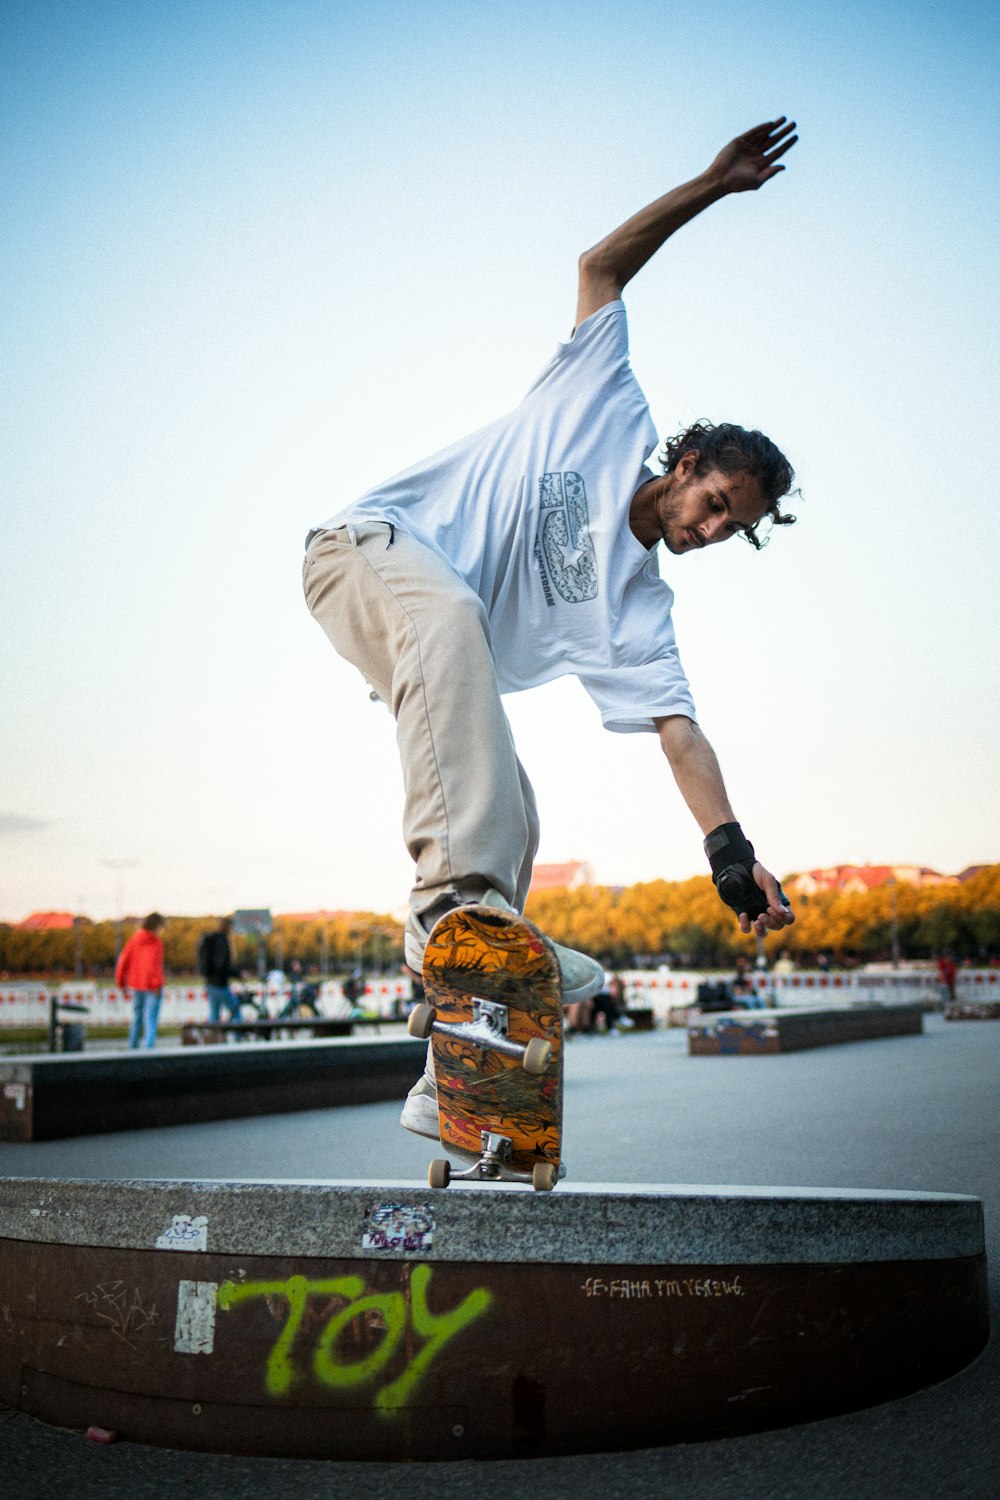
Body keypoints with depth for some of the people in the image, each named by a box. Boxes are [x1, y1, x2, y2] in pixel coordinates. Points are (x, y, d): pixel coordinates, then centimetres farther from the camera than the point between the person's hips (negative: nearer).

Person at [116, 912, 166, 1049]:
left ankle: (133, 1045, 25)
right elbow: (154, 963, -21)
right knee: (151, 1017, -4)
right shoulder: (156, 941, -11)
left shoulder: (134, 939, 5)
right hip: (151, 985, -6)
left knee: (137, 1016, 19)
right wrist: (156, 984, -18)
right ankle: (149, 1045, -14)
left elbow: (123, 960, 5)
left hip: (135, 985, 6)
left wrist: (121, 981, 12)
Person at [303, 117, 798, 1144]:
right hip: (371, 546, -5)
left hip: (447, 652, 5)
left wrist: (729, 849, -17)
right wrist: (712, 186, 1)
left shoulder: (637, 606, 6)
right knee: (452, 616, -40)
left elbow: (679, 730, -3)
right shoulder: (610, 409, 4)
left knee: (512, 820, -11)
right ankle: (455, 896, -52)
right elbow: (601, 265, 7)